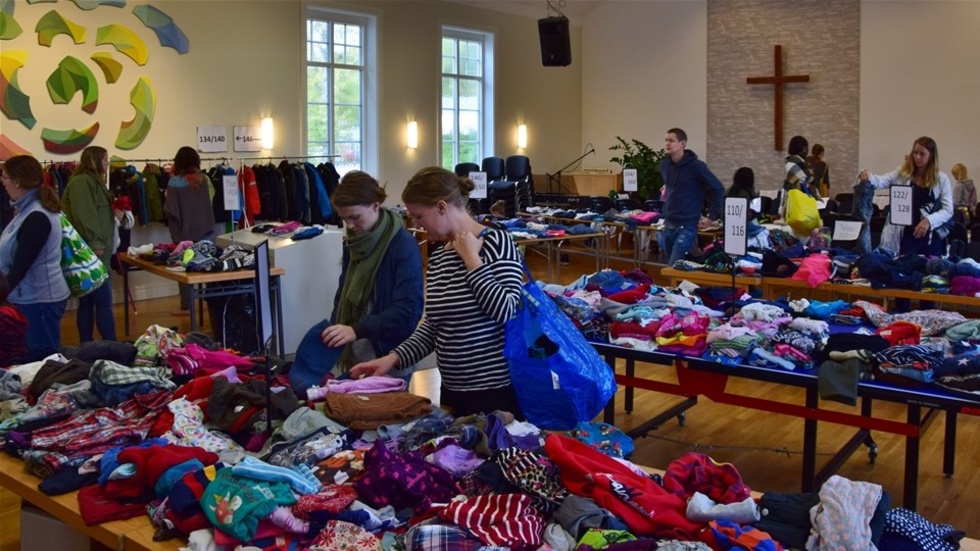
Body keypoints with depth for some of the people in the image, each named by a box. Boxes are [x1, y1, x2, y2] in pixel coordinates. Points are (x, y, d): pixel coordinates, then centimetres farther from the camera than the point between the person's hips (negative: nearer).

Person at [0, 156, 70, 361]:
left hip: (40, 300, -9)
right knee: (32, 357, 16)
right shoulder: (29, 209, 9)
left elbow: (20, 266, -22)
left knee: (42, 359, 1)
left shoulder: (36, 217, -20)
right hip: (31, 297, 9)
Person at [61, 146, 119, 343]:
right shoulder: (81, 182, -12)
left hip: (95, 251, 10)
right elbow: (83, 216, -21)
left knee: (88, 302, 11)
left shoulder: (93, 181, 20)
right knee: (104, 302, -9)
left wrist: (114, 214, 10)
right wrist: (95, 243, -20)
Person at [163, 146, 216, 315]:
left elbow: (170, 210, -12)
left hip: (185, 231, -4)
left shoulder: (175, 182, -12)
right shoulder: (204, 179, -1)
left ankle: (186, 306, 9)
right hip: (206, 229, 4)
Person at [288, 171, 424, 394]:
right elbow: (344, 293, 12)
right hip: (354, 350, 6)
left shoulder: (404, 246, -16)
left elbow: (408, 309, -23)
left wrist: (357, 330, -29)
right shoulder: (354, 243, 6)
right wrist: (336, 329, -3)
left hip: (389, 354, -6)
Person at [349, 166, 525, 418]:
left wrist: (471, 258, -17)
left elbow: (506, 312, -22)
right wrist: (393, 358, 1)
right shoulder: (438, 257, 8)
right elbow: (433, 325, 13)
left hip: (497, 390, -7)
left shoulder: (496, 242, -11)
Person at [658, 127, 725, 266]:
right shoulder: (664, 165, 7)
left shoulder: (695, 166, -12)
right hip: (668, 225, 7)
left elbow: (718, 189, -8)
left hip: (687, 226, -7)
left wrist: (712, 216, -10)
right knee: (670, 266, 12)